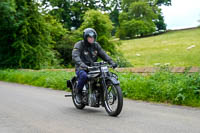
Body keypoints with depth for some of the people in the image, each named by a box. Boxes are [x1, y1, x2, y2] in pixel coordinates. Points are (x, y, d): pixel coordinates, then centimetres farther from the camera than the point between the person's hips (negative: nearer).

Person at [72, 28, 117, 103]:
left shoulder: (96, 45, 12)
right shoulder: (79, 45, -5)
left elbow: (103, 54, 5)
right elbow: (75, 56, -21)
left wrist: (111, 62, -13)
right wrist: (81, 64, -42)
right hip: (82, 69, -4)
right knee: (83, 75, -37)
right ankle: (78, 92, -13)